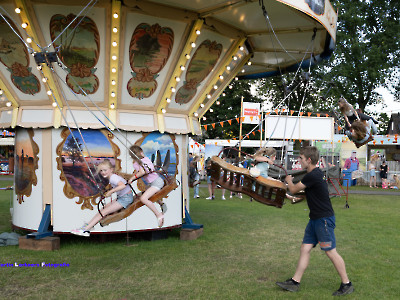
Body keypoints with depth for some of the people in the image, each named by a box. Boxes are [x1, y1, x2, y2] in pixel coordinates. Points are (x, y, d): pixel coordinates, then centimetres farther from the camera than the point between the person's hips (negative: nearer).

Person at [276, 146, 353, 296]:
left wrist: (289, 181, 11)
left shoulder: (312, 176, -20)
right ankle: (295, 282, 14)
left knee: (331, 251, -2)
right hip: (315, 219, 10)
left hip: (324, 219, -10)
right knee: (305, 249, 9)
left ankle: (347, 284, 13)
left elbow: (294, 190, -9)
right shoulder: (315, 173, 11)